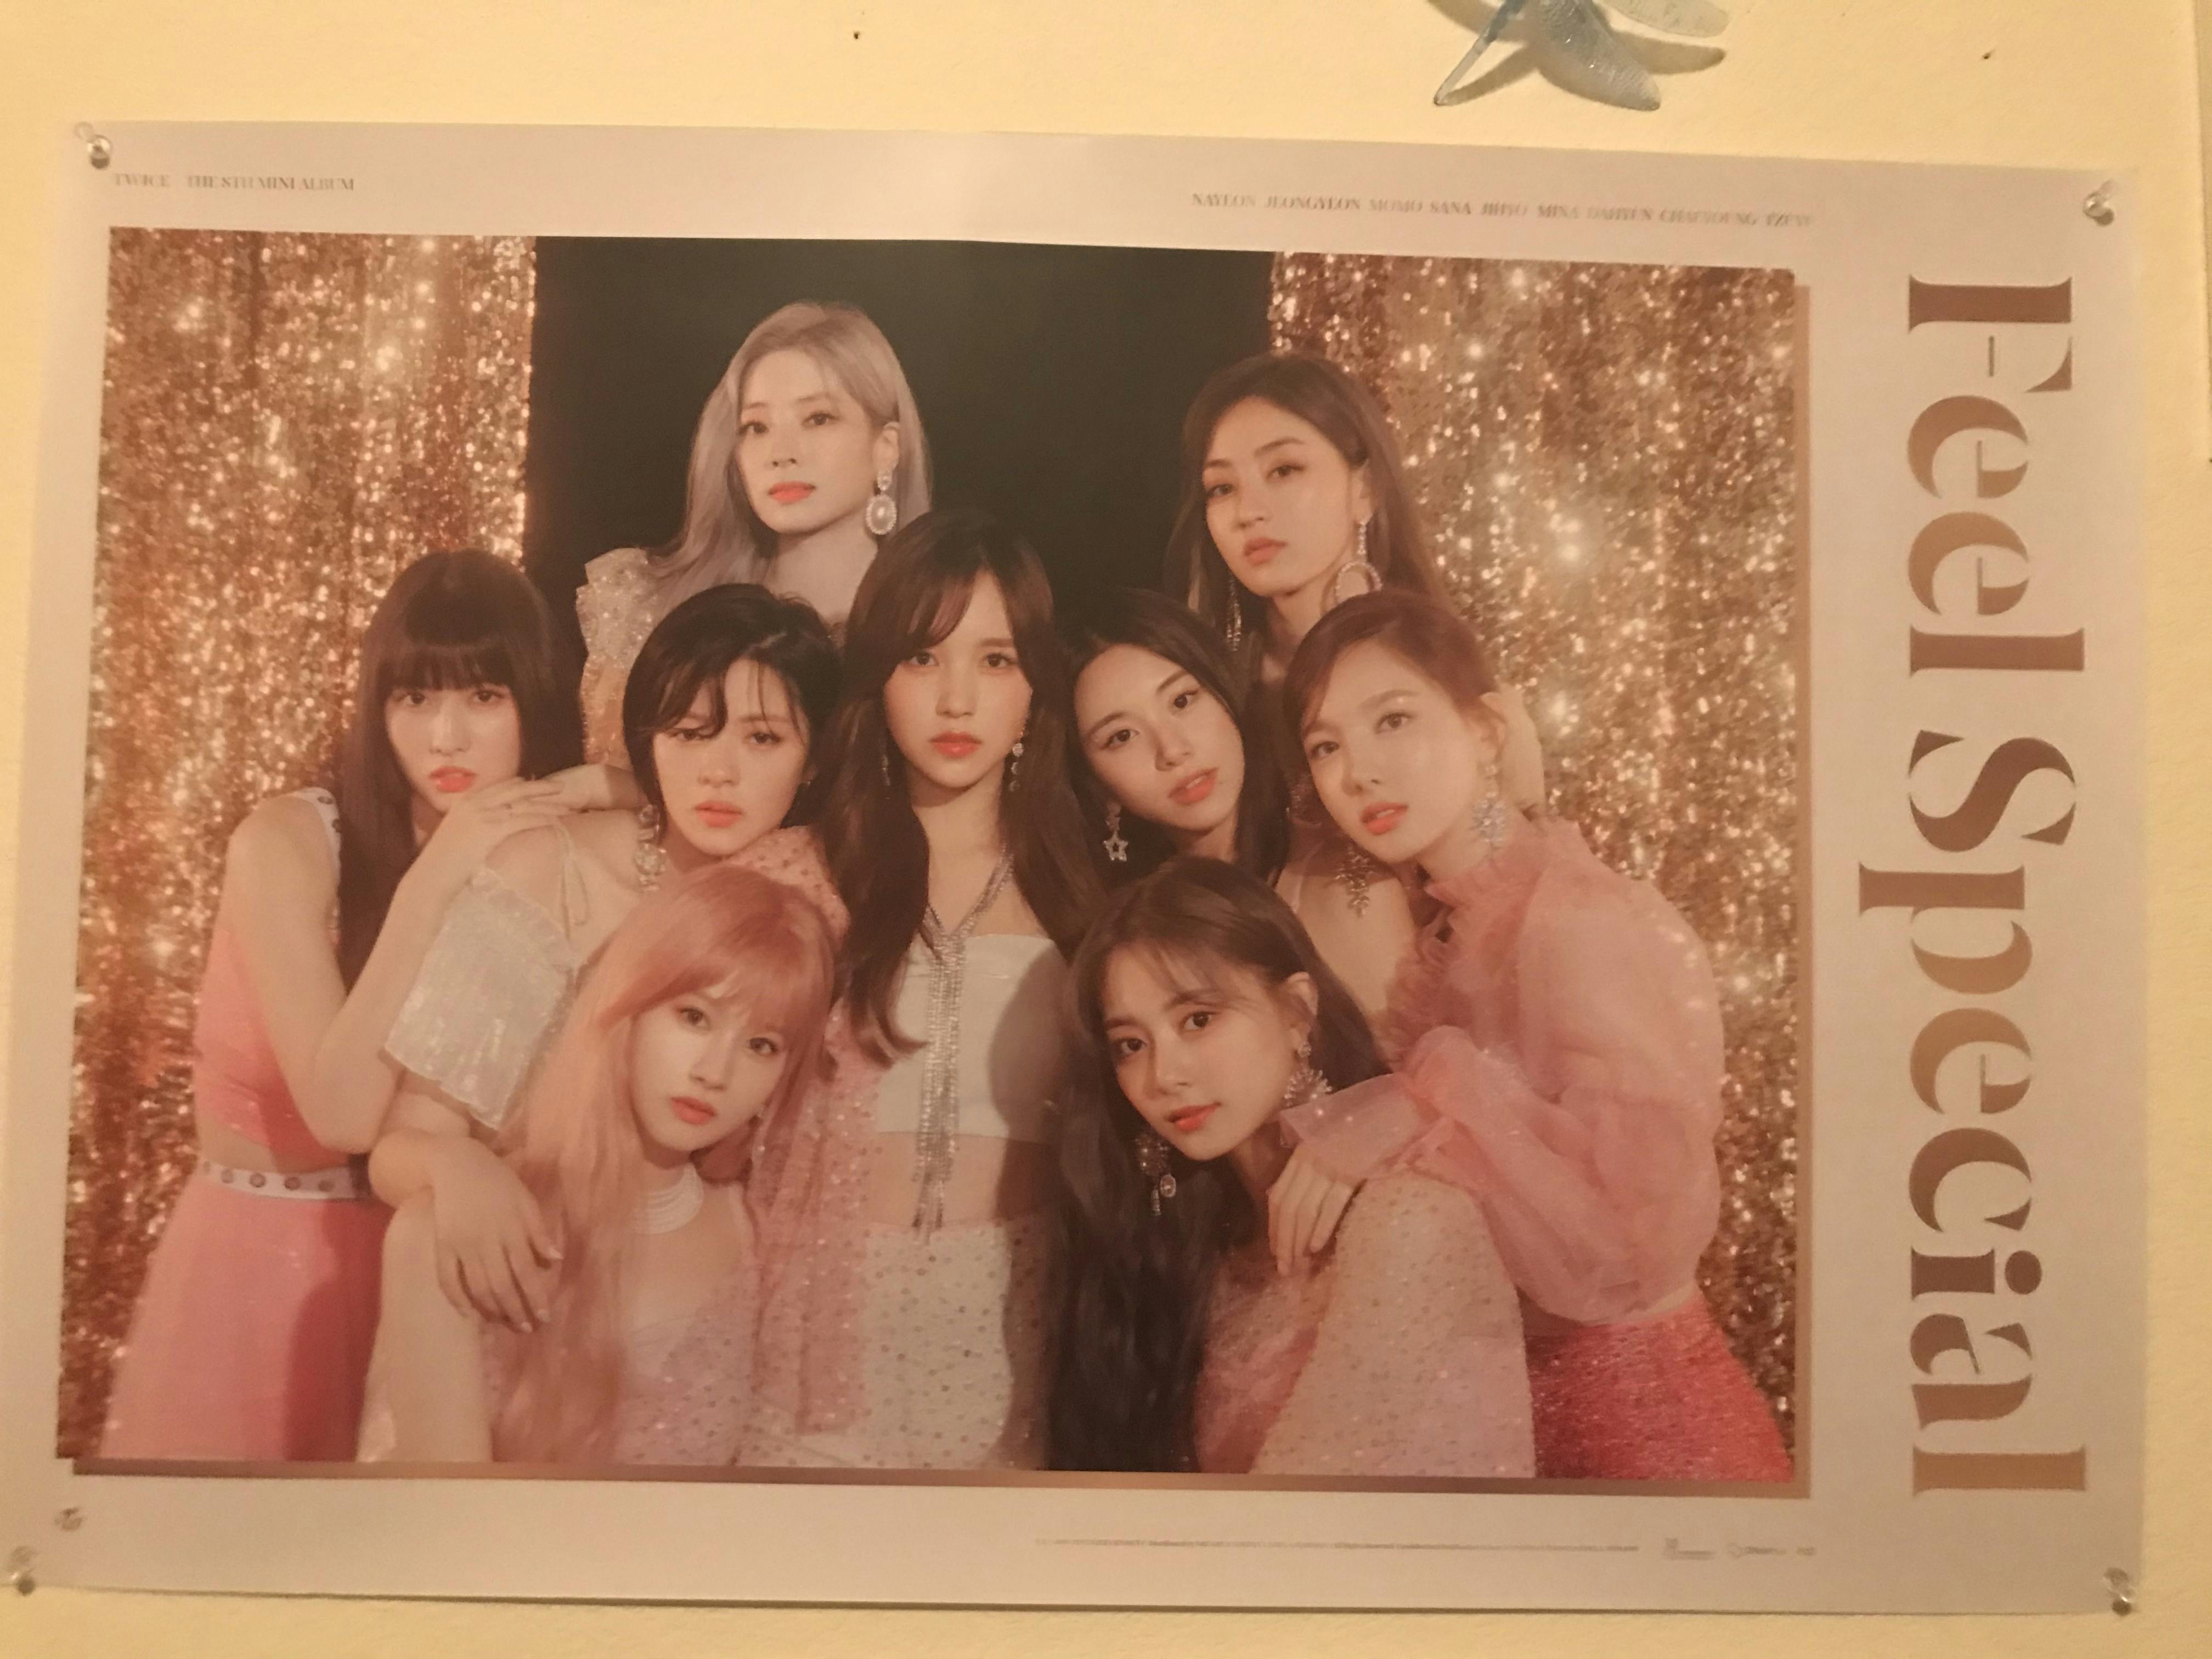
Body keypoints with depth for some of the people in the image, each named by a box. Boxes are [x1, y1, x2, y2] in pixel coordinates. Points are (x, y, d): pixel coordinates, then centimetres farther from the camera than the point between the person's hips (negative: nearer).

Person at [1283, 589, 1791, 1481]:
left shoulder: (1579, 922, -22)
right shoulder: (1457, 936, 1)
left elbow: (1633, 1246, -29)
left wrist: (1445, 1102, -30)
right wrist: (1341, 1137, -11)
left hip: (1632, 1401, -7)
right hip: (1516, 1383, 7)